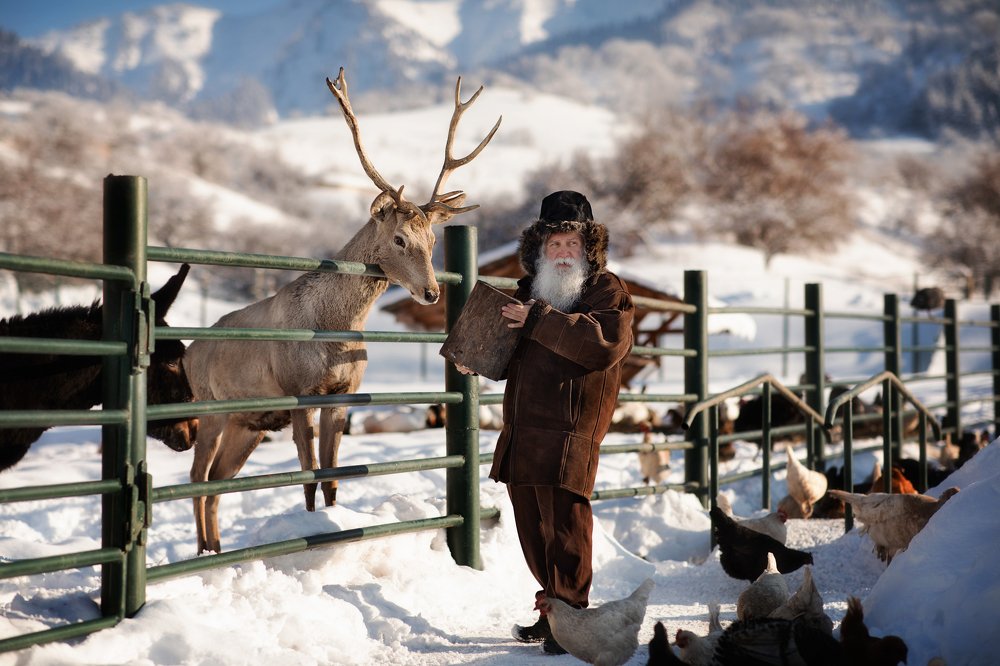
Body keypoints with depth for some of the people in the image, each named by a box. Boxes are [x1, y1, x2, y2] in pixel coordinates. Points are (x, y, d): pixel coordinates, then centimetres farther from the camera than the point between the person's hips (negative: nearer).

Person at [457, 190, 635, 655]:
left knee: (564, 524, -9)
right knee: (534, 529, 12)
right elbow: (510, 355, 33)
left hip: (569, 433, -7)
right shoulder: (529, 291, 21)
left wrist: (538, 319, -21)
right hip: (521, 433, 7)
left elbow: (604, 342, -21)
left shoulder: (607, 290, -1)